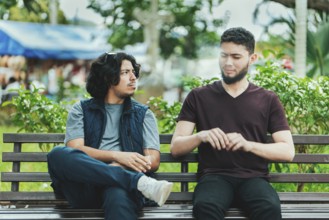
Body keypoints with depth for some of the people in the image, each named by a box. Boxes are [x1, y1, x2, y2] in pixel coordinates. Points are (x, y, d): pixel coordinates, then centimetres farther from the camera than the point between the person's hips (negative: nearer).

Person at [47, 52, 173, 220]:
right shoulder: (81, 110, 20)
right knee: (58, 154, -33)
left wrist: (118, 166, -12)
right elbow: (75, 150, 2)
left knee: (118, 195, -41)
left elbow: (153, 161, 8)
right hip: (85, 187, 2)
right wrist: (116, 156, -13)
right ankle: (140, 181, -36)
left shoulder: (143, 114, 22)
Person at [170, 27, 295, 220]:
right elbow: (176, 147, 8)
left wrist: (248, 145, -12)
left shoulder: (268, 100, 14)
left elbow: (288, 151, 5)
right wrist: (201, 136, -14)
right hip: (215, 177, 0)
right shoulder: (198, 97, 13)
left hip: (253, 178, 1)